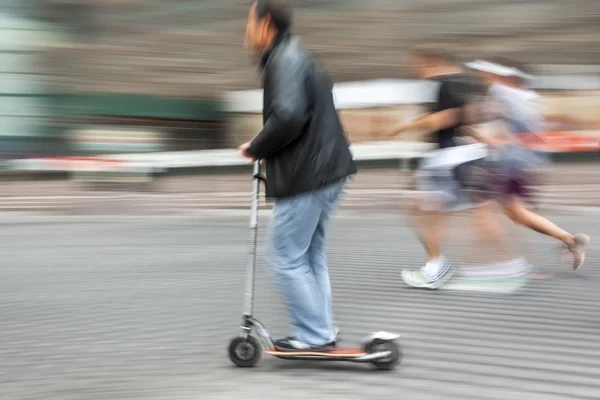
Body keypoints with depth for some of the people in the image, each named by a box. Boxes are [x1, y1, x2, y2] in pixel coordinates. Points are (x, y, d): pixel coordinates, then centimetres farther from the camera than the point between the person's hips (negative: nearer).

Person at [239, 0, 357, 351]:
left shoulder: (284, 59, -12)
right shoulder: (298, 57, 20)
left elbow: (287, 117, -25)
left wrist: (256, 148, -9)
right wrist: (264, 147, 12)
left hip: (304, 176, -10)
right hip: (329, 171, 10)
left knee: (286, 259, -2)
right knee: (312, 256, 17)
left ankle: (314, 337, 1)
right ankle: (324, 333, 20)